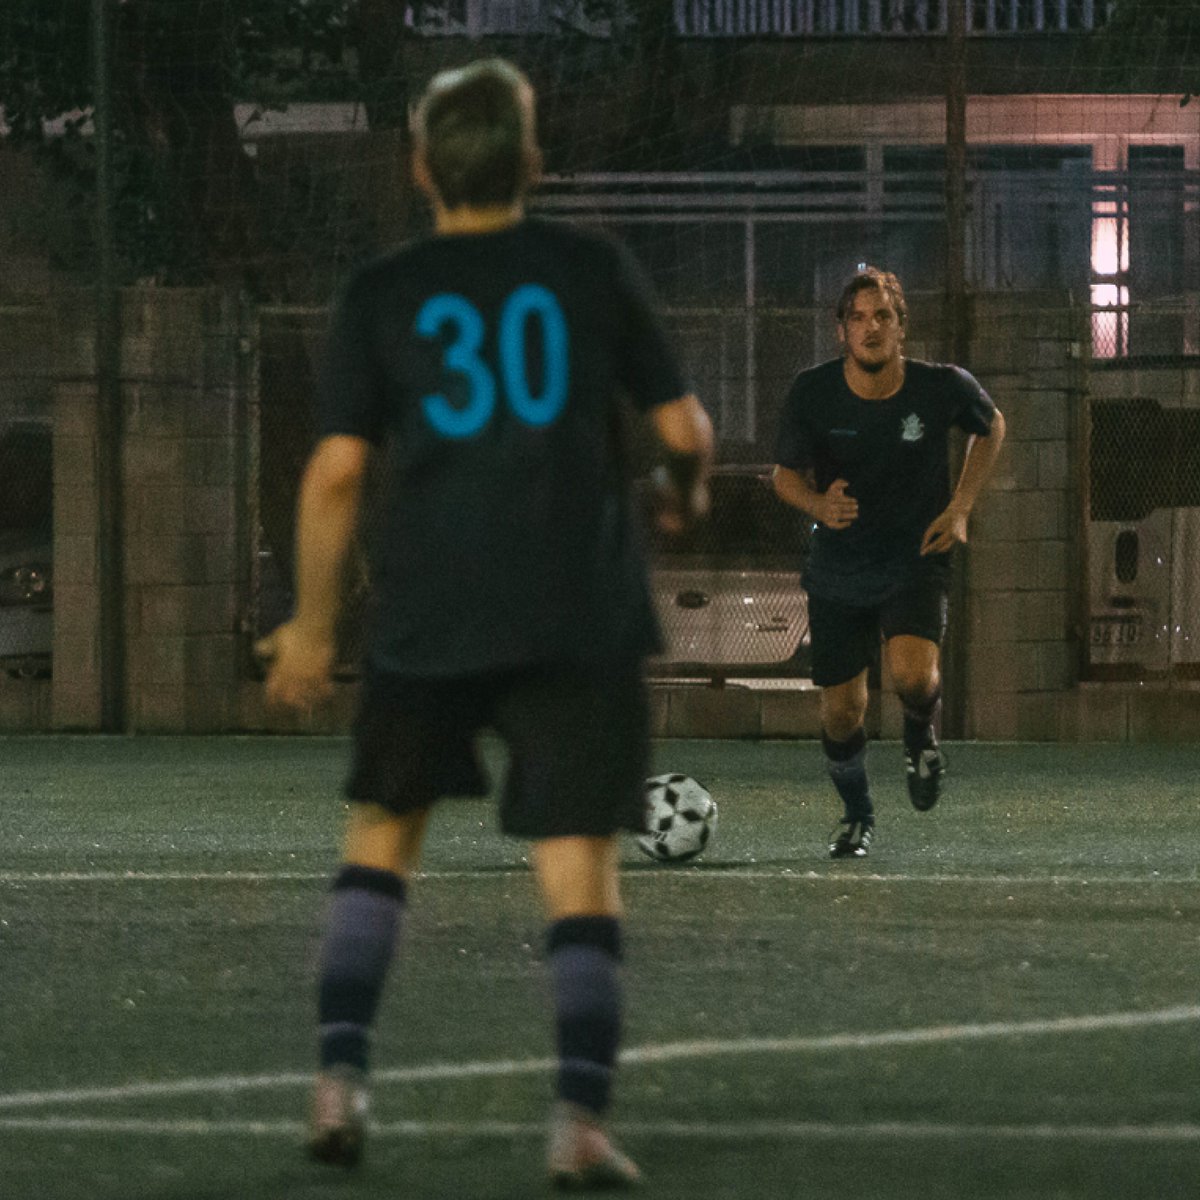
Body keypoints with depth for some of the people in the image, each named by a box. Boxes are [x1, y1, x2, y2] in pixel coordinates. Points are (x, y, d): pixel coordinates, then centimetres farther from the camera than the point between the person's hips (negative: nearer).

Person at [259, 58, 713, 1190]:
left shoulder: (381, 296, 1)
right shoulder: (593, 269, 2)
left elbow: (336, 468, -3)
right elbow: (683, 426, 3)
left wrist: (310, 624, 6)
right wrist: (687, 491, 26)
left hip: (427, 619, 1)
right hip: (582, 617, -1)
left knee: (382, 829, 19)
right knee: (579, 864, -1)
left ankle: (340, 1075, 9)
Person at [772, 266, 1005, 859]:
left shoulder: (942, 388, -13)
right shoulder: (812, 393, -13)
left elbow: (991, 427, 9)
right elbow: (786, 474, 2)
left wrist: (959, 508, 0)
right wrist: (819, 505, -21)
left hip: (915, 560, -2)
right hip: (837, 566, 2)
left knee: (912, 676, -27)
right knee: (842, 711, 4)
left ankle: (920, 732, 11)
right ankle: (857, 814, 35)